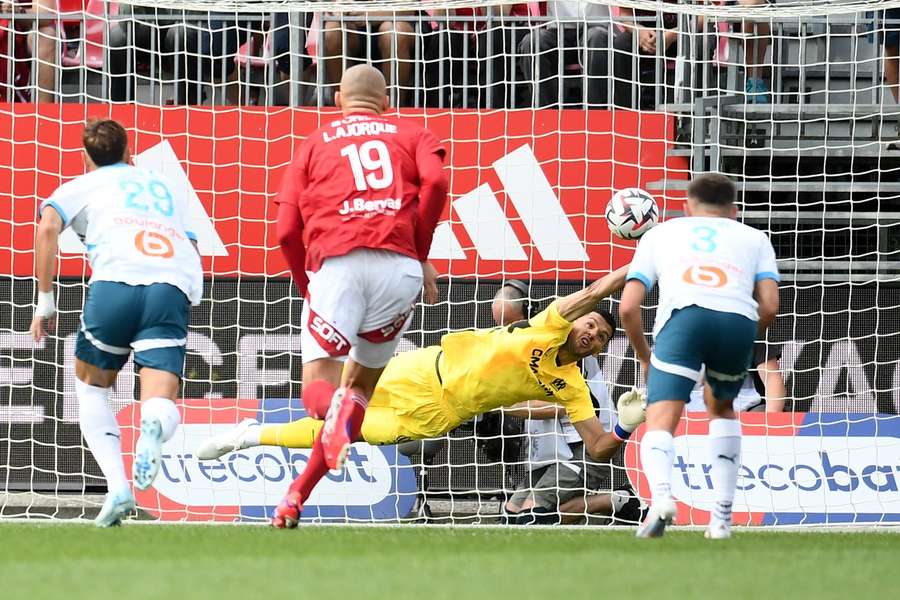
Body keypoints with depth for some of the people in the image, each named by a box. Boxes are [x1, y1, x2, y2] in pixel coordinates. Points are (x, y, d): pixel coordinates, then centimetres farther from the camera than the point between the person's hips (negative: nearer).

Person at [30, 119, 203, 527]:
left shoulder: (81, 186, 22)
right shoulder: (167, 188, 34)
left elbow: (48, 227, 3)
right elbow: (192, 249, 34)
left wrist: (45, 301, 5)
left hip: (115, 282, -2)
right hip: (176, 289, 2)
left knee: (90, 387, 20)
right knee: (160, 407, -4)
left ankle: (117, 487, 0)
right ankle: (153, 425, -43)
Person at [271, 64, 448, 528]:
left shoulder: (315, 143, 24)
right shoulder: (410, 134, 23)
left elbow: (287, 232, 14)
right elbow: (435, 182, 0)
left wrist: (310, 292, 25)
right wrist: (419, 253, 11)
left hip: (335, 263, -1)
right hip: (399, 266, 1)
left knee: (318, 384, -1)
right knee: (361, 382, 16)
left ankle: (335, 409, -41)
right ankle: (299, 492, -2)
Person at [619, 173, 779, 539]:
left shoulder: (659, 234, 32)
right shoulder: (753, 237, 33)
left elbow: (628, 308, 21)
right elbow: (769, 306, 16)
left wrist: (645, 358, 35)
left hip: (683, 315, -2)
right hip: (739, 319, 2)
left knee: (660, 423, -6)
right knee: (721, 408, 29)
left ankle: (661, 495, -38)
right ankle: (722, 516, 20)